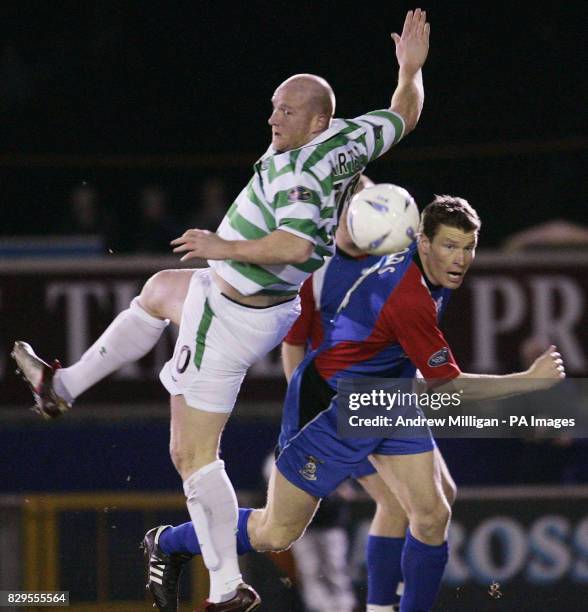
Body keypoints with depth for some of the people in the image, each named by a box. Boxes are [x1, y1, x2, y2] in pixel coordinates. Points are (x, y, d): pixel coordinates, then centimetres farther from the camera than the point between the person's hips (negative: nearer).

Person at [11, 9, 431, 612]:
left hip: (231, 318, -11)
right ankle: (63, 386, 46)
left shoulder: (297, 170, -28)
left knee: (193, 455, -7)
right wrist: (411, 69, 28)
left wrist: (225, 247, -33)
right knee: (160, 289, 36)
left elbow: (296, 244, -41)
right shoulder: (351, 139, -3)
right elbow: (403, 116, 13)